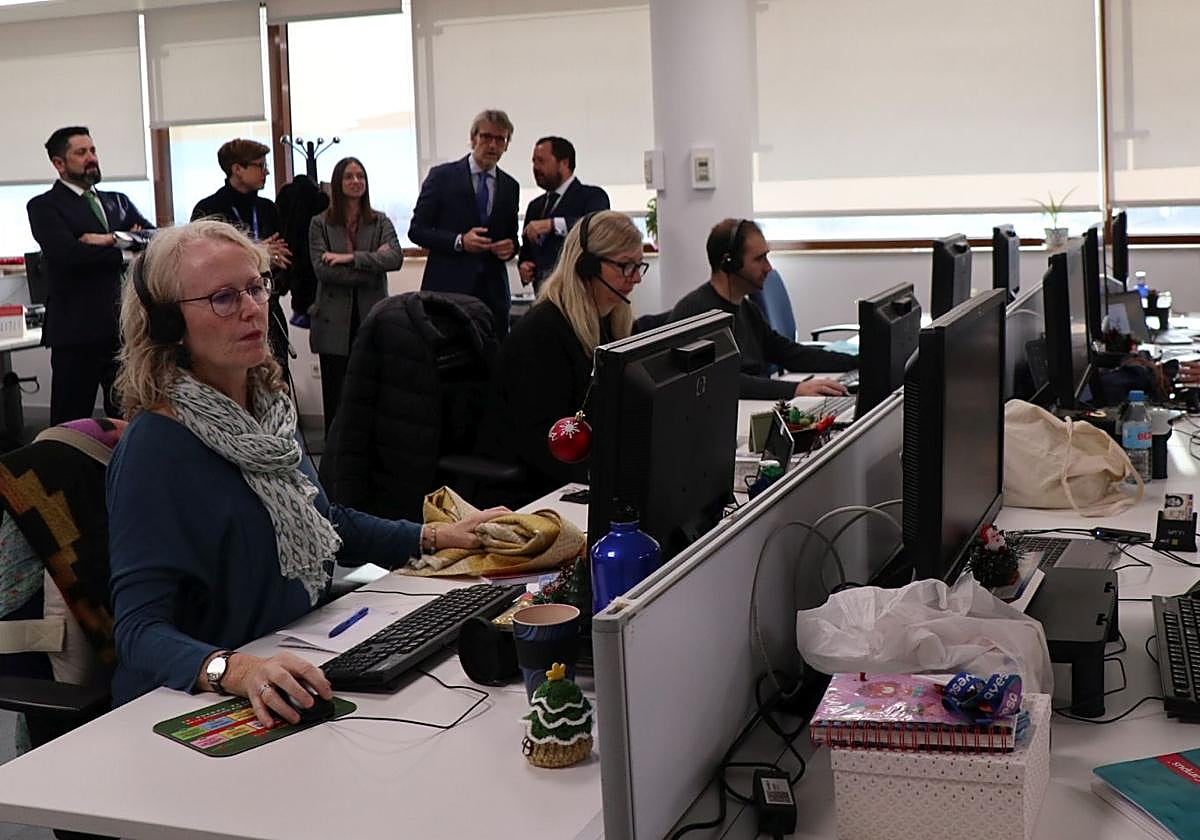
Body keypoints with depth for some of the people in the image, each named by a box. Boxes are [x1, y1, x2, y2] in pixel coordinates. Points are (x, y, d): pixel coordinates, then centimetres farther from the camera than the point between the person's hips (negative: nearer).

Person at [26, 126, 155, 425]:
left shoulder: (118, 202, 17)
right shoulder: (44, 207, 0)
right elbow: (68, 253, -17)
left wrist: (114, 239, -12)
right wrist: (126, 254, -8)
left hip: (126, 324, 5)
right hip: (78, 330, -5)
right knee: (71, 421, 1)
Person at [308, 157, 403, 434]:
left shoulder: (380, 222, 10)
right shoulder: (320, 224, 5)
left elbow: (396, 258, -8)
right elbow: (321, 268, -9)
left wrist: (350, 258, -15)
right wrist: (372, 263, -10)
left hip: (371, 318, 1)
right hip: (335, 321, -1)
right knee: (335, 395, 4)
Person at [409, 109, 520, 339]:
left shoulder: (510, 186, 13)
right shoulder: (442, 176, 2)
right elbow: (416, 230, 0)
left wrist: (510, 247, -2)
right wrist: (459, 241, -14)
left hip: (493, 291, 4)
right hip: (448, 287, -4)